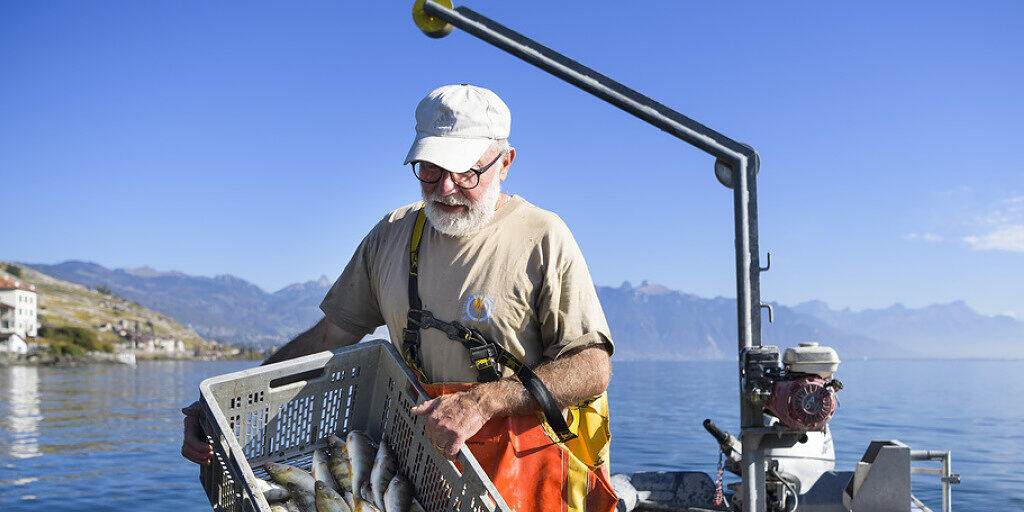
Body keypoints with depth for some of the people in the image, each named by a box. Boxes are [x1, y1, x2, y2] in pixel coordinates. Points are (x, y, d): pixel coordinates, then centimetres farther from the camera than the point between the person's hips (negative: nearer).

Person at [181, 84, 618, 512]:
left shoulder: (542, 238, -8)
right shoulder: (391, 235, 8)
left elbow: (593, 369, -10)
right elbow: (327, 337, 11)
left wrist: (483, 401, -21)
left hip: (525, 476, -4)